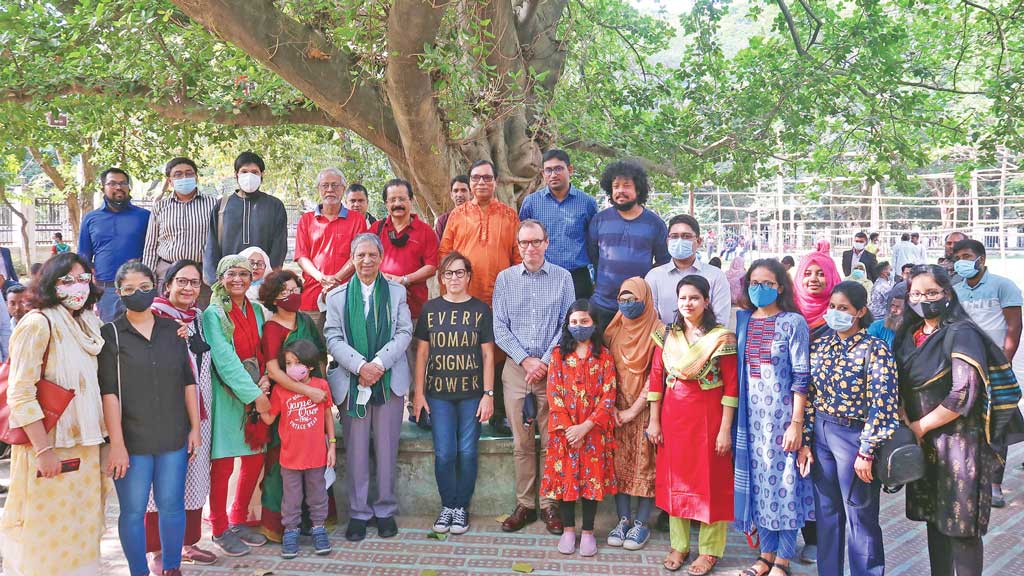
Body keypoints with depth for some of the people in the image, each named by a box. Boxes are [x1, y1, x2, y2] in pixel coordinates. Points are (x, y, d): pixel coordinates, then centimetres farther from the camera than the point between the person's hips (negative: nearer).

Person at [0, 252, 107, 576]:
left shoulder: (86, 324, 11)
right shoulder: (38, 324, -13)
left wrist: (99, 440, 15)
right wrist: (43, 450, -20)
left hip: (84, 444, 7)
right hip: (51, 446, -7)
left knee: (81, 529, 13)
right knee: (49, 534, 0)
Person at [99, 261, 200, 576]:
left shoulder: (173, 329, 7)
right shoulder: (110, 334, -3)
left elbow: (188, 381, 10)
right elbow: (109, 392, -8)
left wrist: (195, 427, 5)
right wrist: (117, 443, -13)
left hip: (173, 437, 3)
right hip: (131, 440, -3)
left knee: (172, 506, 9)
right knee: (133, 511, 3)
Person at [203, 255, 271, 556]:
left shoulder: (256, 311, 10)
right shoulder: (213, 314, -8)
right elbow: (225, 360, -16)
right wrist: (254, 394, -18)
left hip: (257, 394, 6)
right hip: (227, 396, -6)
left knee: (255, 460, 10)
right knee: (223, 465, 0)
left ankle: (238, 521, 27)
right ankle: (219, 529, 14)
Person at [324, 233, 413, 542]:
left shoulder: (396, 291, 9)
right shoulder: (337, 296, 9)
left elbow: (404, 333, 0)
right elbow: (333, 338, 0)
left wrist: (379, 363, -14)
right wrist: (360, 366, -15)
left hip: (390, 380, 0)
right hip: (352, 382, 0)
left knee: (387, 448, 5)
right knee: (356, 449, 2)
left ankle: (385, 510, 16)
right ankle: (358, 512, 11)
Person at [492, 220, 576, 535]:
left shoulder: (562, 278, 4)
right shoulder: (505, 279, 7)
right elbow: (500, 327, 3)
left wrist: (545, 362, -8)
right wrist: (526, 360, -7)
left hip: (552, 367, -1)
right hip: (516, 368, 1)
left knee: (551, 441, 0)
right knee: (522, 443, 4)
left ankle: (549, 505, 8)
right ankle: (524, 505, 11)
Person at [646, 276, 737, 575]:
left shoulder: (721, 337, -9)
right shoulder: (667, 336, 4)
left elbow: (731, 385, -10)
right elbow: (656, 378, 5)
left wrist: (725, 429, -13)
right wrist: (654, 420, 1)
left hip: (707, 416, -4)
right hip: (673, 415, 4)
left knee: (709, 480, 4)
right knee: (675, 478, 11)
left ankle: (710, 550, 16)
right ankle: (679, 544, 24)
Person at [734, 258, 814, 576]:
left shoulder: (793, 322, -6)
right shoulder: (741, 320, 7)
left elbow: (801, 376, -9)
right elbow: (734, 370, 10)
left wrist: (796, 423, -13)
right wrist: (732, 418, 6)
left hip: (781, 414, -4)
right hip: (750, 414, 4)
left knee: (783, 481, 1)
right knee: (758, 481, 9)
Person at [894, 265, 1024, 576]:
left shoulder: (961, 334, -13)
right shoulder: (910, 334, 9)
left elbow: (963, 395, -20)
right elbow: (904, 387, 14)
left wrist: (921, 426, -12)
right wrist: (908, 429, -1)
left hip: (960, 441, -7)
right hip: (924, 443, 7)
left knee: (961, 526, -2)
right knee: (935, 517, 14)